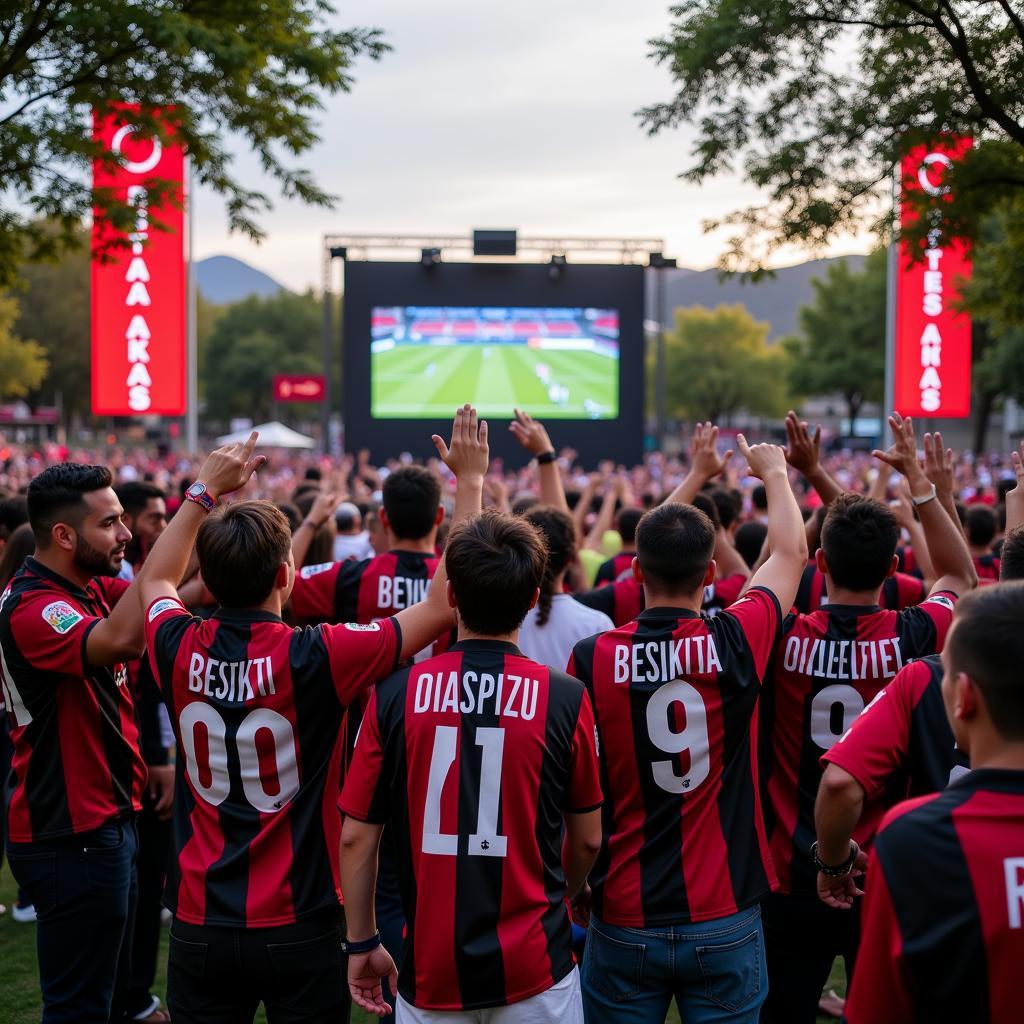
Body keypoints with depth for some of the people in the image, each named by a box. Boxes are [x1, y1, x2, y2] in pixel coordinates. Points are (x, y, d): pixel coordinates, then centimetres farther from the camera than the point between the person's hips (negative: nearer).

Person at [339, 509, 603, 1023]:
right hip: (531, 967, -1)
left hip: (430, 970, 1)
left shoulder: (395, 694, -8)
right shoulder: (565, 698, -10)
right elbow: (588, 840, 2)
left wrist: (361, 943, 9)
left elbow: (356, 835, -4)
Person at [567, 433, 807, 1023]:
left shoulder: (592, 658, -10)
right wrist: (774, 472, 27)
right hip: (725, 921, 0)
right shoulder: (736, 643, -10)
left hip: (624, 920, 0)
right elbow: (791, 552, 10)